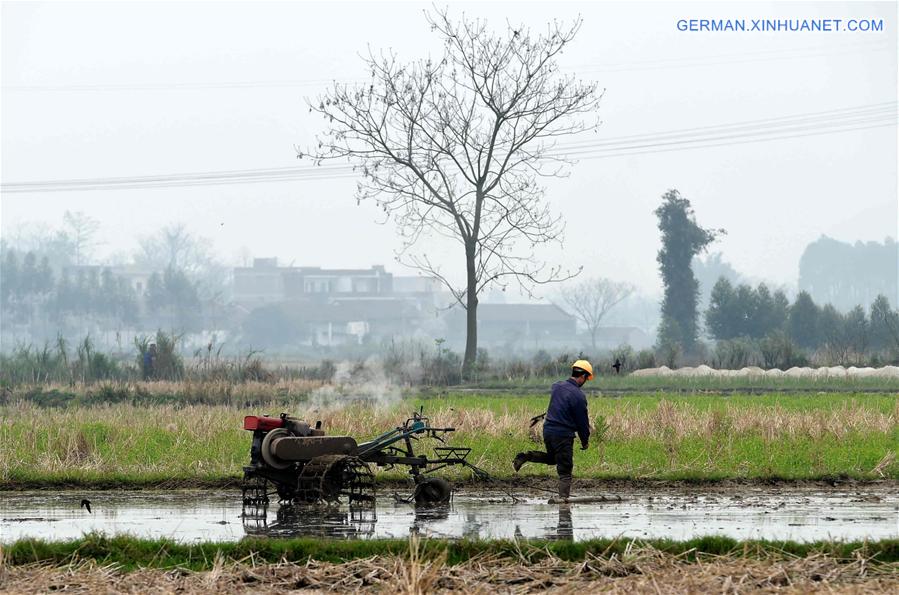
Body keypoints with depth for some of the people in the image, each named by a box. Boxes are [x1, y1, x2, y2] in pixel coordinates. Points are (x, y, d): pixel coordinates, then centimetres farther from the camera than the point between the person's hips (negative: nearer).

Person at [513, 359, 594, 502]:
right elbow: (582, 420, -9)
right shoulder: (578, 395, -16)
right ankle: (564, 497, -4)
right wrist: (585, 441, 4)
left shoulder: (557, 386, 6)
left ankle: (526, 457, 11)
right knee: (565, 470, 1)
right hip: (563, 435, -7)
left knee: (551, 458, 29)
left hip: (548, 430, 7)